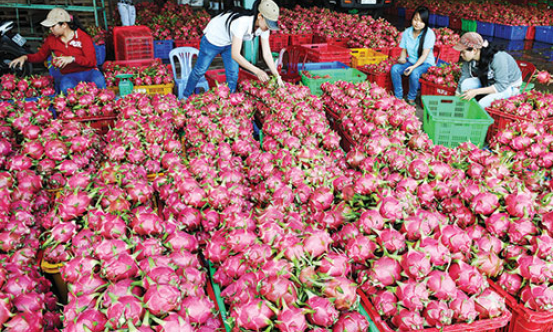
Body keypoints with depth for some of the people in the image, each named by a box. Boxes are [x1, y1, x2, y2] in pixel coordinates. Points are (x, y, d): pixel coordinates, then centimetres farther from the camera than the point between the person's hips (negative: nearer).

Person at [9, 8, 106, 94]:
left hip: (88, 72, -2)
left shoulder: (83, 37, -2)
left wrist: (72, 58, -24)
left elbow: (92, 61, -11)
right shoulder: (51, 39, 11)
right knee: (66, 87, -38)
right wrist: (25, 57, 9)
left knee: (98, 81, -39)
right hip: (68, 75, 2)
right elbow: (40, 56, 28)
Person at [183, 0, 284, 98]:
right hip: (213, 40, -6)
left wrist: (277, 76, -23)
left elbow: (267, 54, -16)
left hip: (230, 43, 6)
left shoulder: (264, 27, -23)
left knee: (233, 75, 4)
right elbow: (235, 54, -43)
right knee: (199, 71, 11)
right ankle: (186, 96, 33)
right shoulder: (242, 22, -44)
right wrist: (256, 71, -48)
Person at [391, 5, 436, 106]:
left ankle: (411, 98, -13)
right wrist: (402, 58, -17)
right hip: (410, 61, 5)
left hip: (425, 64, -5)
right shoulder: (407, 32, 0)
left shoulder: (429, 34, -14)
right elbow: (404, 50, 7)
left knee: (414, 73, -36)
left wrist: (414, 66, -32)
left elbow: (424, 55, -19)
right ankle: (398, 97, -13)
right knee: (394, 68, -23)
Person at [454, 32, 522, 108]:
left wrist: (476, 91, -35)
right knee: (466, 84, -22)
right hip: (490, 81, 5)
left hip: (510, 85, -5)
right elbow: (463, 79, -9)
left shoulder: (497, 58, -35)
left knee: (482, 105, -26)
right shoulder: (469, 58, -19)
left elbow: (502, 86, -31)